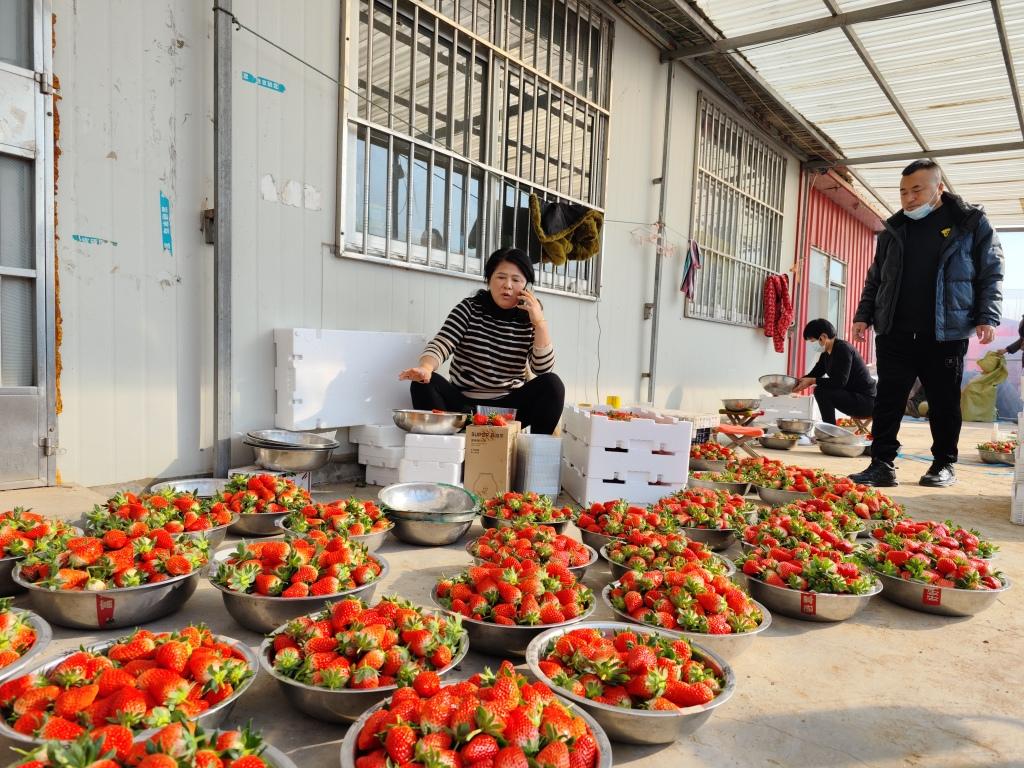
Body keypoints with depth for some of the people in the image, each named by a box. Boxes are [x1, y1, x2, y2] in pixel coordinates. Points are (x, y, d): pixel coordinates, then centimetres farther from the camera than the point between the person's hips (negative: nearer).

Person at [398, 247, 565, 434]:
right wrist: (425, 368, -35)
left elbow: (543, 369, -7)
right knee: (424, 383, -27)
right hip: (464, 403, 0)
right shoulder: (469, 308, 1)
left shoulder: (528, 321, 2)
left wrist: (540, 322, -16)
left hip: (508, 407, 1)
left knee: (552, 383, -23)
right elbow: (440, 345, -13)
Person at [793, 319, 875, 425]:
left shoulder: (843, 348, -17)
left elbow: (840, 381, -25)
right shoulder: (826, 353, 10)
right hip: (852, 396, 10)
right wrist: (797, 382, -4)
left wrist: (812, 381, -24)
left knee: (821, 391, -23)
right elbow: (814, 374, 13)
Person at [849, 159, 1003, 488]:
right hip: (894, 334, 3)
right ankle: (882, 465, 3)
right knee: (887, 401, -2)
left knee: (944, 404, 7)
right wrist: (864, 315, 9)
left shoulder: (972, 223, 4)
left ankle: (944, 465, 20)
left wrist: (987, 317, -8)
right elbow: (875, 278, 17)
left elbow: (991, 275, 3)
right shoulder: (893, 229, 13)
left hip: (946, 335, -2)